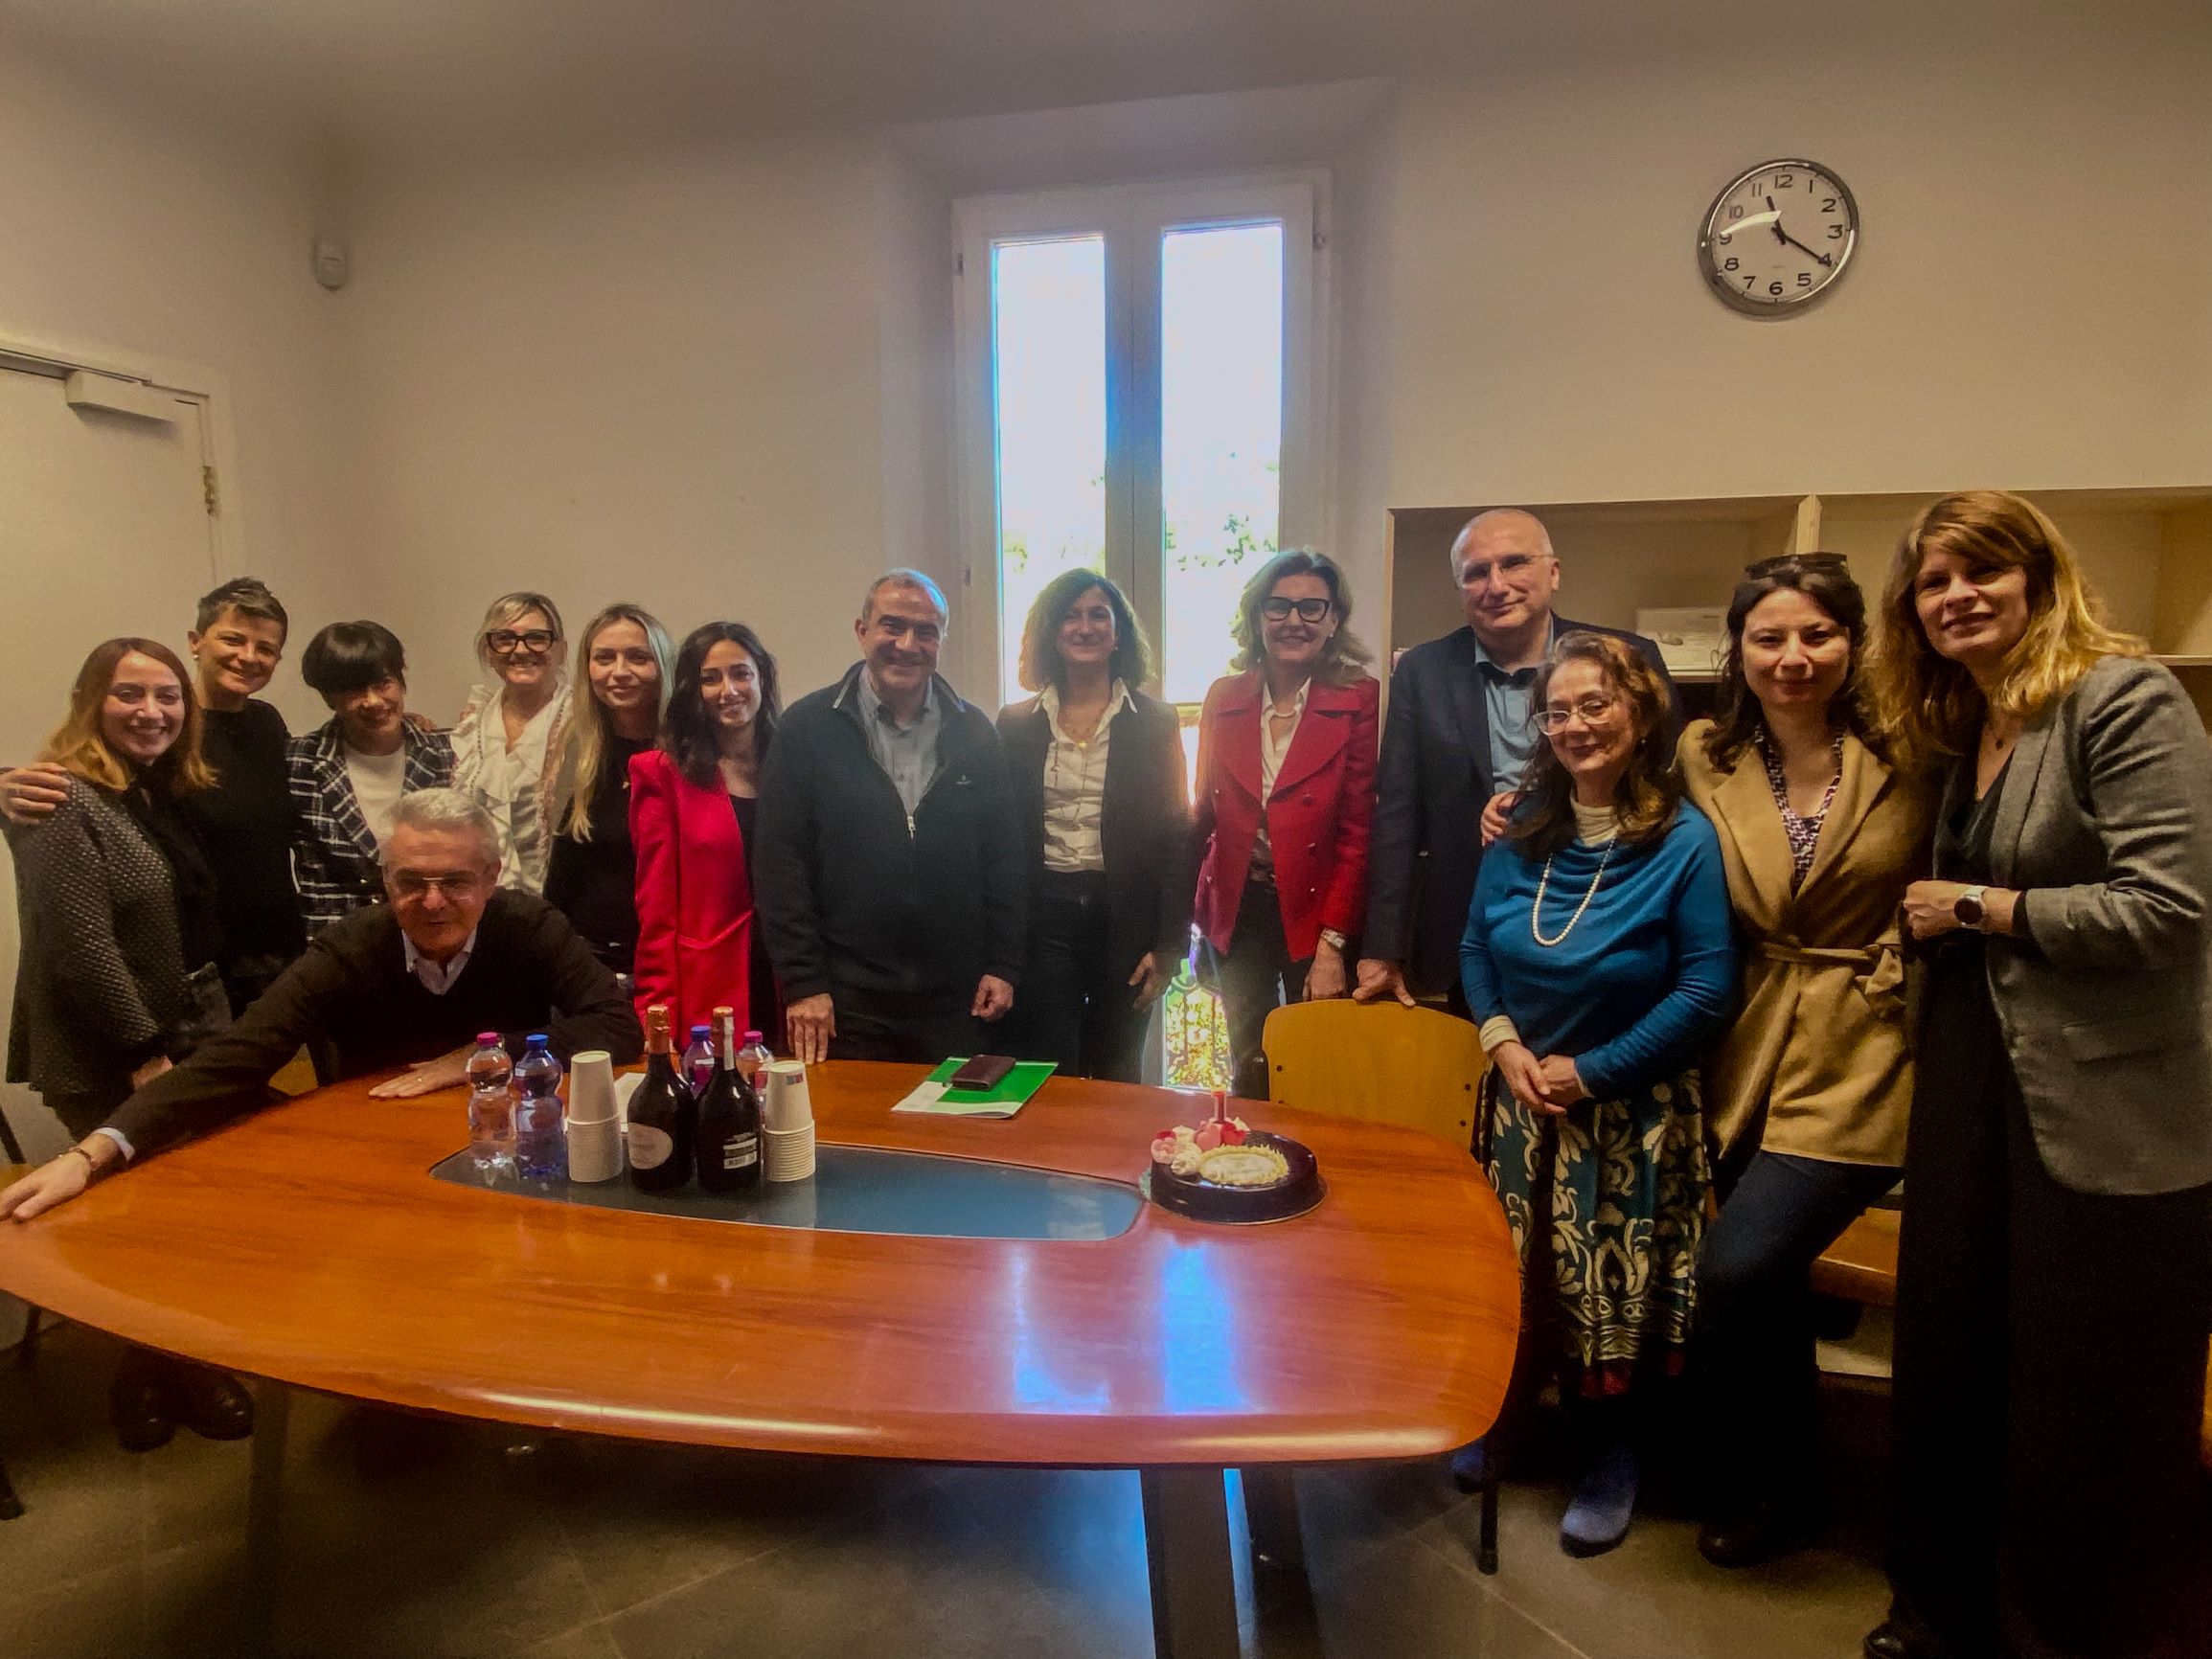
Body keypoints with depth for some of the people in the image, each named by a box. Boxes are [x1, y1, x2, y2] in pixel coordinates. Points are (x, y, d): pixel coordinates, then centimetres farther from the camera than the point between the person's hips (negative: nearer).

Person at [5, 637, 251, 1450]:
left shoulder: (162, 795, 10)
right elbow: (81, 946, -21)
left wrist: (203, 1034, 10)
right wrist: (145, 1052, -18)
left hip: (183, 1045, 7)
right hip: (108, 1068, -7)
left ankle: (172, 1369, 30)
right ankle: (156, 1383, 23)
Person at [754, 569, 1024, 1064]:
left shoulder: (973, 732, 6)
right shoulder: (808, 727, -2)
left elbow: (1004, 855, 8)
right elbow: (780, 860, -5)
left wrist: (1003, 965, 3)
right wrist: (802, 983, -9)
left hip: (956, 1003, 2)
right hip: (846, 1001, -2)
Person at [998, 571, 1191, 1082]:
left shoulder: (1155, 723, 2)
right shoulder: (1016, 724, 5)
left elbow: (1178, 836, 0)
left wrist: (1169, 944, -5)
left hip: (1125, 916, 0)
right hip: (1042, 918, 1)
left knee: (1117, 1083, 11)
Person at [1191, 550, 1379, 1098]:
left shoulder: (1358, 700, -7)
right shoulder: (1224, 697, 3)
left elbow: (1357, 832, -9)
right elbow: (1206, 812, 8)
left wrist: (1332, 945, -13)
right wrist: (1196, 907, 2)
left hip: (1317, 914, -3)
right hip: (1239, 910, 3)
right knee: (1248, 1074, 13)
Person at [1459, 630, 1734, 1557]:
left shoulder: (1685, 841, -12)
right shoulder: (1522, 829, 2)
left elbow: (1707, 992, -14)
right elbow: (1476, 947, 9)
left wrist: (1591, 1072, -14)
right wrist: (1502, 1041, -8)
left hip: (1628, 1114, -4)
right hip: (1520, 1097, 4)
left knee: (1612, 1289, 3)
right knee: (1511, 1271, 9)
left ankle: (1606, 1452, 28)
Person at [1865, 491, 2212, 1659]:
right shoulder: (1957, 730, 12)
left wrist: (1974, 907, -13)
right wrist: (1927, 925, 3)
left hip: (2108, 1123, -7)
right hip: (1973, 1091, 7)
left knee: (2092, 1423, 7)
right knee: (1948, 1369, 17)